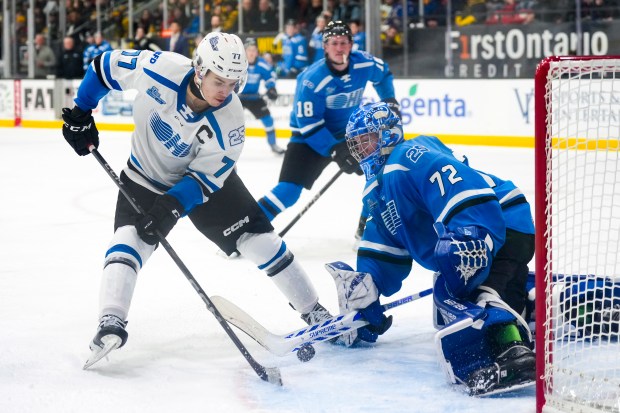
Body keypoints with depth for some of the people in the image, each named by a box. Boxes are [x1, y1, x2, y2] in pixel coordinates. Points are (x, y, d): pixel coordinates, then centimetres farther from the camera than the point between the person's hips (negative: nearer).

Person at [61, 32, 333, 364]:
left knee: (259, 239, -4)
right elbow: (107, 65, -14)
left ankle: (314, 312, 9)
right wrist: (81, 114, -10)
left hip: (205, 178, 0)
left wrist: (173, 206, -37)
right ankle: (110, 323, -26)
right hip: (147, 176, 0)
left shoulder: (229, 119, -29)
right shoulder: (158, 69, -31)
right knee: (130, 237, -25)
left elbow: (205, 177, -23)